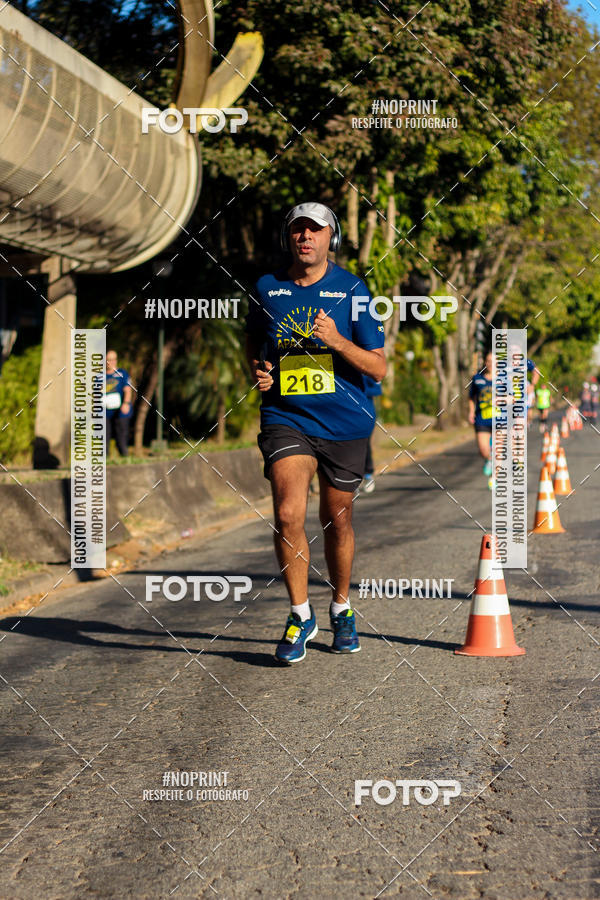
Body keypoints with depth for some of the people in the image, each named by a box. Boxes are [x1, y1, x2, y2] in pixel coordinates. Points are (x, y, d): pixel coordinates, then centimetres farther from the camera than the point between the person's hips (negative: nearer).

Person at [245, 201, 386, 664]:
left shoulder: (352, 290, -3)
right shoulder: (267, 289, 2)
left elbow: (378, 367, -5)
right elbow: (253, 339, 22)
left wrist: (336, 340, -21)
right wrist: (256, 368, 1)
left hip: (344, 422, 0)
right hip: (286, 418, 0)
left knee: (336, 521, 12)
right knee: (288, 514, -18)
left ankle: (342, 608, 35)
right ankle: (300, 615, -2)